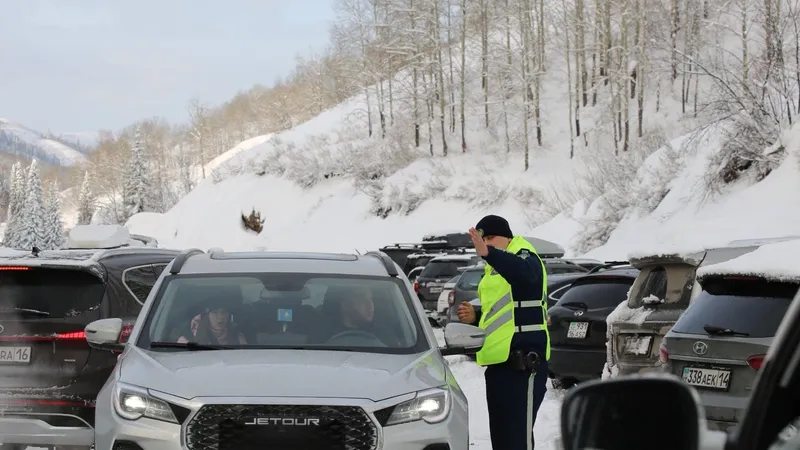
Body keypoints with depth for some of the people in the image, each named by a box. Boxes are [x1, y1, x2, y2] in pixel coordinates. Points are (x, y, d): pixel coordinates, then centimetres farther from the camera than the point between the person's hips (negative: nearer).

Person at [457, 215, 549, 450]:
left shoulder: (524, 258, -8)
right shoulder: (494, 270, 21)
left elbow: (525, 273, -34)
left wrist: (488, 253, -50)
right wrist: (475, 317, 10)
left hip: (523, 362, -10)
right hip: (498, 362, 10)